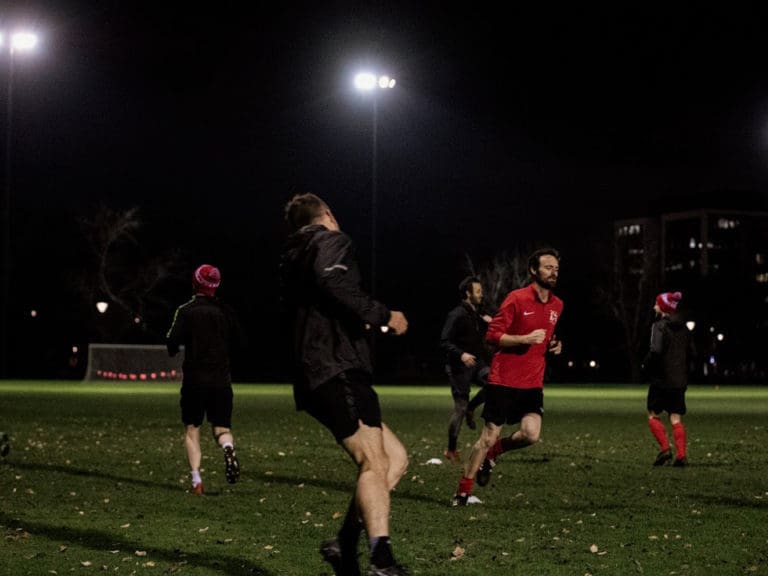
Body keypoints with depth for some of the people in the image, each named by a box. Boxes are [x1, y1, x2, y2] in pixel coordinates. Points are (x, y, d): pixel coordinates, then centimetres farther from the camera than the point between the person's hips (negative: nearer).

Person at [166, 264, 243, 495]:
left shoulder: (186, 311, -5)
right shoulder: (225, 311, 4)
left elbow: (173, 342, -12)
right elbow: (238, 341, 7)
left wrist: (173, 348, 11)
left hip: (194, 378, -2)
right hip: (222, 379, 2)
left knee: (192, 428, 9)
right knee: (221, 427, 9)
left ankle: (196, 479, -4)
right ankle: (228, 446, -27)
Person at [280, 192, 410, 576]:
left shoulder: (294, 257, 28)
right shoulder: (331, 241, 1)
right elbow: (334, 281, -21)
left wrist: (361, 326, 40)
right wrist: (383, 316, -12)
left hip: (316, 377, 9)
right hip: (338, 372, -9)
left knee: (395, 457, 10)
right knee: (373, 464, -19)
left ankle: (346, 542, 1)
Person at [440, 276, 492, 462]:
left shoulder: (477, 315, 12)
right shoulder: (456, 315, -11)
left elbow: (482, 339, 22)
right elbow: (445, 342, -17)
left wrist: (487, 322, 4)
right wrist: (461, 354, -32)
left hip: (476, 363, 7)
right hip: (459, 367, -7)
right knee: (460, 408, -5)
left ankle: (471, 408, 2)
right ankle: (451, 450, 8)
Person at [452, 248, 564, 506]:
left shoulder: (557, 305, 10)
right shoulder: (517, 298, -10)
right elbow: (492, 334, -11)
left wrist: (554, 344, 7)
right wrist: (526, 339, -21)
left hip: (533, 383, 5)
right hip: (504, 380, -5)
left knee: (531, 434, -15)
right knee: (489, 436, -1)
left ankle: (492, 453, 16)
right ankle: (463, 492, 13)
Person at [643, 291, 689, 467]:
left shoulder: (660, 325, -11)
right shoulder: (682, 327, 12)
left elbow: (656, 351, -21)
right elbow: (689, 352, 15)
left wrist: (646, 365, -4)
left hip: (661, 378, -6)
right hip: (680, 379, 6)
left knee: (653, 415, 6)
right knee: (676, 419, 6)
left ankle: (664, 448, -8)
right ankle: (681, 455, -4)